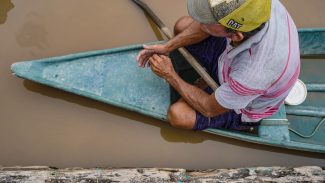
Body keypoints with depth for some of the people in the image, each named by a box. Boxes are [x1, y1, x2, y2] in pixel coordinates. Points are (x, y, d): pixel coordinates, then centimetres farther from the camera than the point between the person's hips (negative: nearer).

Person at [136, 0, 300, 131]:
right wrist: (167, 47, -12)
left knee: (177, 115, -23)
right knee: (182, 25, -1)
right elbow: (204, 27, -8)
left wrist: (170, 76, -16)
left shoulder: (253, 74, -46)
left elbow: (209, 109, -25)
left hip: (242, 109, -5)